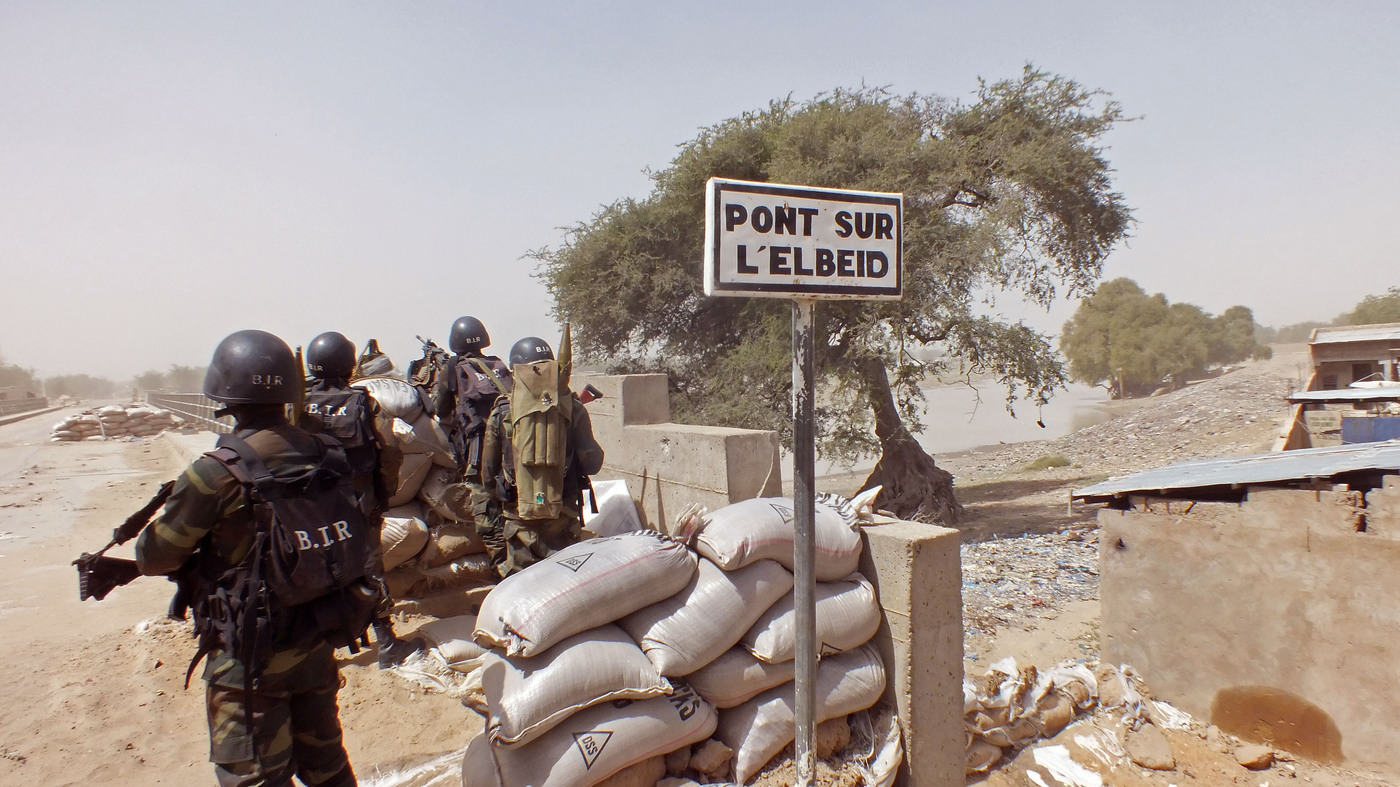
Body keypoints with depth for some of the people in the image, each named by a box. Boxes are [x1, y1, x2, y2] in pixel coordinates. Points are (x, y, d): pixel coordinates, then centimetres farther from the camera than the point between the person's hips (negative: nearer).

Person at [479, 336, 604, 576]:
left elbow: (488, 470, 3)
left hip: (518, 518, 0)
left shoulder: (501, 413, -4)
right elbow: (592, 463, -6)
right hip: (563, 517, 0)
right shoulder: (572, 409, -7)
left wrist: (495, 507, 20)